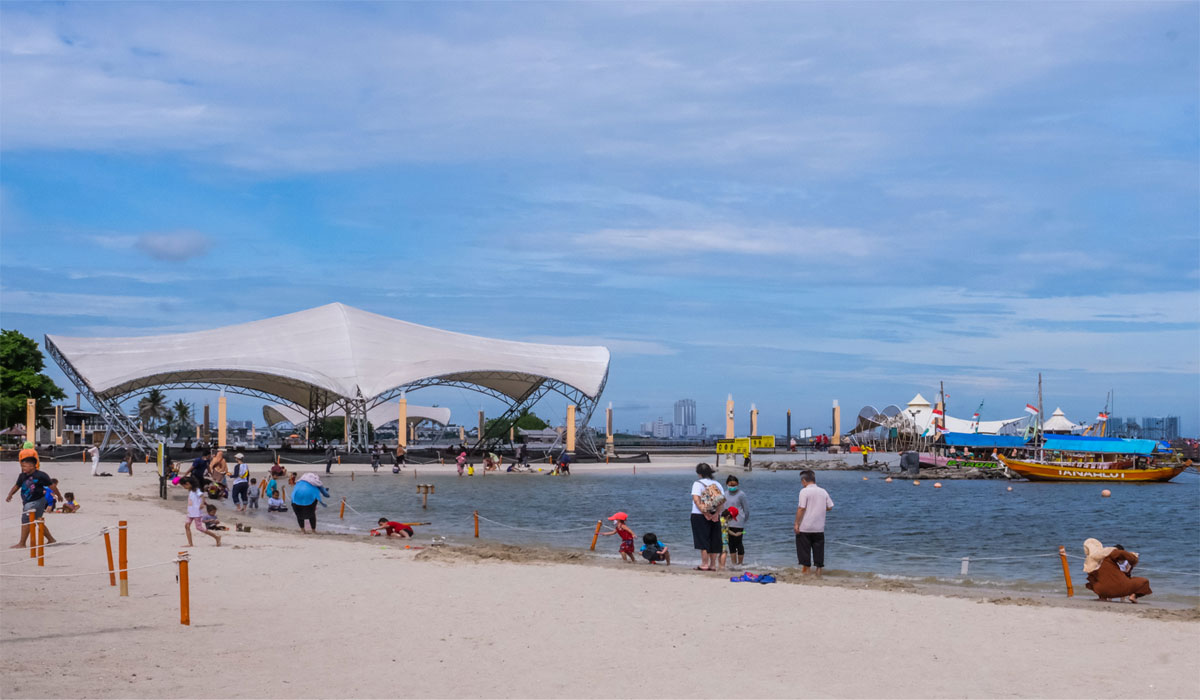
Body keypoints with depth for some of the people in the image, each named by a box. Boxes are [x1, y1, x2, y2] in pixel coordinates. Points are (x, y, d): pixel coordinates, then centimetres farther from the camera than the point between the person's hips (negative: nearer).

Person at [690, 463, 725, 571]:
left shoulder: (698, 483, -6)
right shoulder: (717, 484, 9)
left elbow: (696, 499, -17)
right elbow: (722, 500, -1)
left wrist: (704, 512, -17)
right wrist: (716, 513, -7)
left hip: (699, 515, -5)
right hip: (715, 517, 5)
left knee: (703, 541, -1)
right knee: (714, 541, 9)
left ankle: (704, 564, -4)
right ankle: (713, 565, 12)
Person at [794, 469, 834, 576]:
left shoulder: (804, 491, -10)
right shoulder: (823, 491, 5)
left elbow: (801, 508, -15)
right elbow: (830, 507, 7)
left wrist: (796, 523, -11)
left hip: (805, 527, -4)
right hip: (819, 528, 5)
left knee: (804, 550, 5)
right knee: (818, 550, 10)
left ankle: (805, 571, 7)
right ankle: (818, 571, 11)